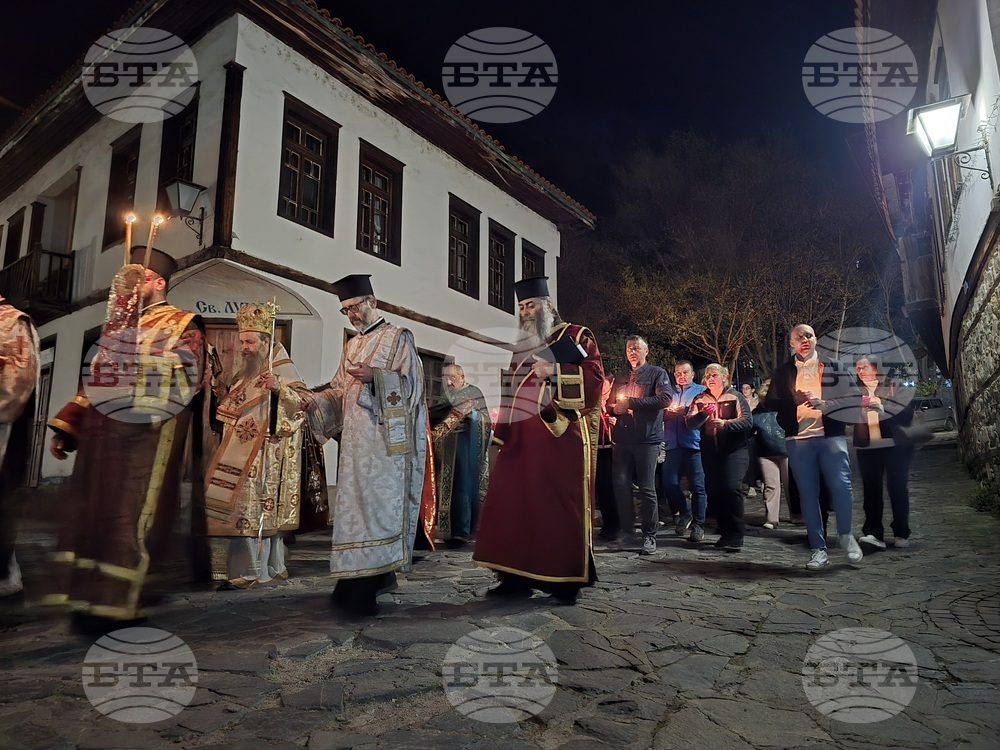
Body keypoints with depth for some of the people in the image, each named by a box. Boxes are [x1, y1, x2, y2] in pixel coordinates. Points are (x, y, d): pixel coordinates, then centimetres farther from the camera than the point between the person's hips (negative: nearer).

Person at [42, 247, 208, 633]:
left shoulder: (182, 325, 3)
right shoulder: (118, 322, 21)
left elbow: (187, 378, -12)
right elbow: (96, 379, 21)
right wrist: (67, 426, 14)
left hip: (149, 433, -6)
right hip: (102, 430, 7)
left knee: (129, 514, -5)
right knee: (88, 509, 7)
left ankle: (114, 603, 4)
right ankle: (87, 596, 17)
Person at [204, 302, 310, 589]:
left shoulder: (282, 366, -4)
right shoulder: (245, 369, 19)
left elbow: (302, 401, -13)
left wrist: (278, 387, -28)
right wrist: (223, 392, 7)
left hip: (264, 450, -8)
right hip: (239, 448, 8)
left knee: (250, 504, -10)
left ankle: (247, 571, -4)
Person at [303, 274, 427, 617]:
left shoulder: (399, 338, 3)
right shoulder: (351, 347, 22)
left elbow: (409, 383, -8)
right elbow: (340, 392, 20)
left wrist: (374, 376, -23)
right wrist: (315, 400, 0)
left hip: (387, 440, -7)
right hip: (355, 440, 7)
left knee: (380, 506, -9)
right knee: (355, 505, 4)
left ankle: (364, 591, -9)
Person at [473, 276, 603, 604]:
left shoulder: (576, 336, 6)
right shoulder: (519, 346, 22)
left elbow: (594, 375, -7)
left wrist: (554, 371, -17)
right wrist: (502, 432, 17)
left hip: (562, 435, -5)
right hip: (522, 437, 6)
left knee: (562, 507, -3)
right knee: (513, 505, 1)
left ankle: (566, 580, 7)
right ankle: (517, 576, 10)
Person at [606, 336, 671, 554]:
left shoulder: (657, 373, 5)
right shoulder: (620, 377, 20)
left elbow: (665, 398, -11)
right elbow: (609, 404, 23)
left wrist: (632, 402, -12)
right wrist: (615, 408, -2)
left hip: (647, 438, -4)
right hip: (623, 438, 5)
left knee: (647, 488, -3)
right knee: (620, 484, 1)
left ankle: (649, 536, 5)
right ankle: (626, 530, 15)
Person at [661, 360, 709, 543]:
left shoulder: (701, 391, 12)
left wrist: (686, 411, -14)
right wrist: (667, 411, -6)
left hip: (694, 444, -3)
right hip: (673, 444, 3)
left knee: (697, 485, -3)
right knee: (669, 483, -2)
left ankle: (698, 524, 6)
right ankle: (684, 513, 21)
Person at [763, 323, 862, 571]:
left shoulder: (833, 367, 8)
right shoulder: (782, 372, 11)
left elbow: (851, 396, 1)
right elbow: (770, 403, 4)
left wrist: (825, 405, -13)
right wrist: (796, 405, -11)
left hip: (831, 436, -1)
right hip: (798, 440, 1)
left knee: (841, 486, -12)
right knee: (808, 495, 4)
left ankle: (845, 535, 16)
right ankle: (818, 550, 14)